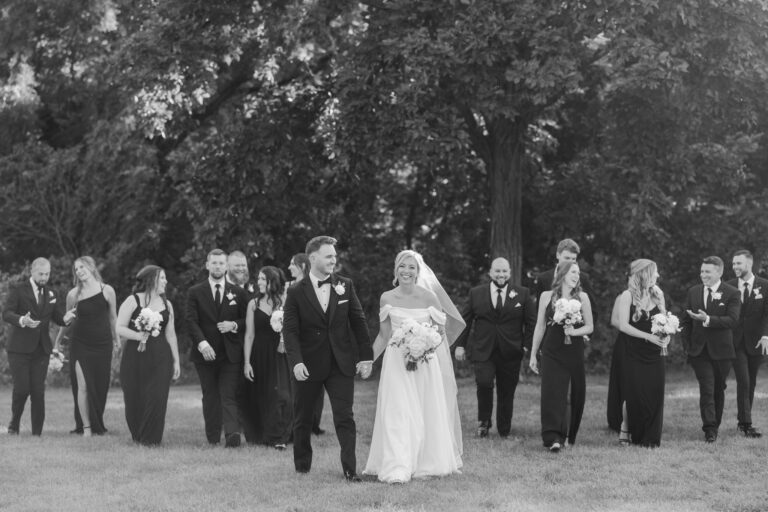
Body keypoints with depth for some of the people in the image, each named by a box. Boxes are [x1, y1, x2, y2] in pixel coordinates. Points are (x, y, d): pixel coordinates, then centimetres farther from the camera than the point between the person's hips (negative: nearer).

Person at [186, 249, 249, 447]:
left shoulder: (238, 293, 9)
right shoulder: (195, 292, 5)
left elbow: (247, 320, 13)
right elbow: (191, 321, -5)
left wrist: (234, 325, -9)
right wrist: (202, 343, -20)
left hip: (231, 354, -1)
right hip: (205, 353, 1)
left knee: (229, 395, -11)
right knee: (210, 397, 6)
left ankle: (232, 434, -24)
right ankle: (213, 438, 11)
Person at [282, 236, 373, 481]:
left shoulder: (345, 286, 2)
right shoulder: (296, 292, -4)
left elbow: (359, 322, 5)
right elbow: (290, 330, -9)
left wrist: (365, 357, 0)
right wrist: (296, 361, -22)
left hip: (341, 363, 1)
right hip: (309, 365, -1)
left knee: (344, 417, -4)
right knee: (303, 419, 11)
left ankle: (350, 468, -1)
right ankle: (302, 466, 27)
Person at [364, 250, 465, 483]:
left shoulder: (429, 297, -2)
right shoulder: (387, 298, 2)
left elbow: (442, 330, 4)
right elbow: (384, 335, 10)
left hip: (425, 361, 0)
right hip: (396, 361, 0)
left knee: (428, 412, 5)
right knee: (397, 414, -7)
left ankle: (427, 462, 19)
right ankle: (398, 470, -9)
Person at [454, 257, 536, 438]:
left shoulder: (522, 294, 5)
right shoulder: (476, 293, 6)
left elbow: (531, 322, 7)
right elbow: (464, 320, 9)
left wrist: (527, 345, -1)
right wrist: (460, 345, 3)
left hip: (510, 353, 1)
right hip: (482, 350, -1)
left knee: (506, 393, 5)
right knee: (484, 382, -21)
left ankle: (504, 430, 20)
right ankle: (484, 420, 0)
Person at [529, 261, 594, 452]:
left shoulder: (582, 297, 5)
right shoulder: (547, 296, 4)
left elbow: (589, 327, 8)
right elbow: (540, 327, 9)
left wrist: (575, 331, -13)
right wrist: (533, 354, 9)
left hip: (575, 352, 1)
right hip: (552, 352, -1)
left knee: (576, 394, 4)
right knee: (552, 392, -11)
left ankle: (568, 436, 20)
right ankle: (553, 438, -16)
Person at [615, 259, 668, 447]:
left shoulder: (657, 294, 8)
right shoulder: (627, 296, -7)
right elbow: (623, 325, -13)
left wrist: (666, 336, -9)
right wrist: (649, 336, -19)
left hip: (654, 352, 4)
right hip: (633, 352, -4)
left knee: (654, 394, 0)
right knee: (633, 393, -3)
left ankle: (650, 437, 6)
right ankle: (625, 432, 10)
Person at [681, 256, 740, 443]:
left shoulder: (732, 293, -5)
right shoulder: (693, 292, 7)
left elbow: (732, 320, -16)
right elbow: (686, 320, 11)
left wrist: (708, 320, -26)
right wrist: (687, 345, 2)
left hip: (721, 350, -1)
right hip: (699, 350, 1)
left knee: (719, 389, 11)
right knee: (706, 389, -9)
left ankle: (715, 425, 26)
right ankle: (709, 429, -12)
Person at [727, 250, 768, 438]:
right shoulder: (729, 287, 4)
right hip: (735, 342, -1)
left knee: (751, 383, 7)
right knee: (743, 381, -10)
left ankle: (743, 421, 19)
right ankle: (746, 423, -8)